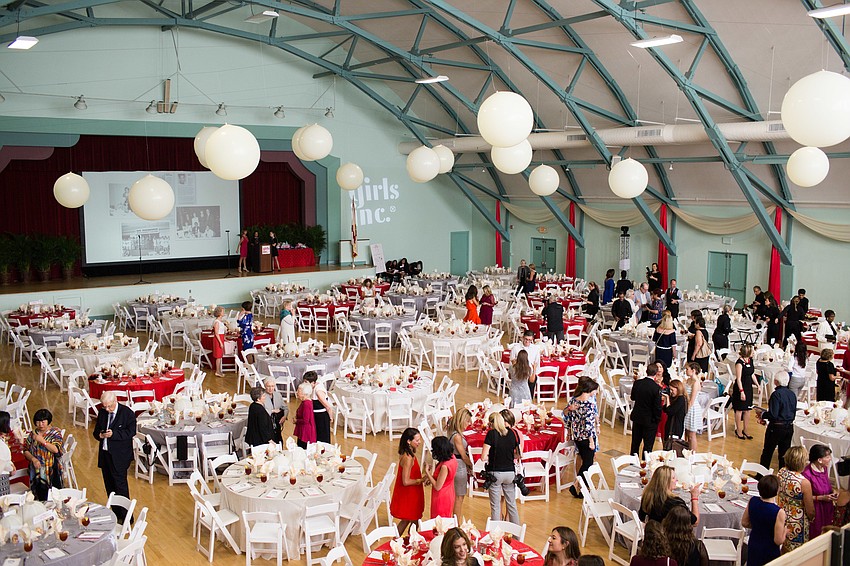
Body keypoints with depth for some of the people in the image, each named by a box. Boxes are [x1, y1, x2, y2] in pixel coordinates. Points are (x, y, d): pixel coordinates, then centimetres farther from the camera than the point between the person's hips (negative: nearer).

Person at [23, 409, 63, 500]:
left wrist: (42, 440, -17)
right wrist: (33, 459, -9)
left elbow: (56, 450, -11)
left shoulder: (55, 433, 1)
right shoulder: (33, 433, 10)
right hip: (37, 469, 2)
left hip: (52, 470, -2)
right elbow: (26, 450, 9)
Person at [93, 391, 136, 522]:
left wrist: (113, 434, -23)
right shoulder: (102, 412, 6)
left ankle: (125, 516, 5)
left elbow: (131, 432, -15)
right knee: (109, 485, 14)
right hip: (104, 454, 6)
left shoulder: (127, 413, -11)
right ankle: (115, 513, 27)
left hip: (119, 456, -6)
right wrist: (100, 435, -12)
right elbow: (96, 431, 12)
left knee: (120, 485, -4)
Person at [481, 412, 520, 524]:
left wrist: (491, 457, 4)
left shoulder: (491, 433, -12)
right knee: (512, 503, 16)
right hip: (510, 472, 4)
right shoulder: (513, 433, -2)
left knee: (495, 505, 7)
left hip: (495, 473, -3)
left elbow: (483, 457, -16)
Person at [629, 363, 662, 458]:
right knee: (648, 445, 8)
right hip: (650, 420, -5)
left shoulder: (637, 383, -8)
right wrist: (657, 419, -4)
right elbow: (658, 406, -18)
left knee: (635, 443, 19)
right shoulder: (656, 388, -22)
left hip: (637, 418, 5)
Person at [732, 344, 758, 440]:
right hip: (740, 388, -8)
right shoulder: (739, 363, -18)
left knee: (747, 409, 12)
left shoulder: (750, 360, 5)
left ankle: (745, 430, 24)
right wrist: (741, 391, -20)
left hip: (748, 387, 8)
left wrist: (757, 385, 14)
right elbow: (738, 379, -18)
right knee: (739, 409, 3)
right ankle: (738, 430, 15)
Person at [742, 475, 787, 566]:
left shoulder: (752, 501, -12)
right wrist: (785, 530, -4)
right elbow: (778, 541, -21)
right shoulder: (779, 512, -28)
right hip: (769, 552, -5)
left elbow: (744, 523, 1)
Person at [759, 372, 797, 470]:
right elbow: (794, 412, 12)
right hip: (789, 427, 6)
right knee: (784, 453, 14)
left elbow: (773, 414, -22)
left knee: (767, 452, 7)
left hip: (776, 427, -6)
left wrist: (763, 415, -5)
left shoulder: (776, 394, -19)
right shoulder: (792, 394, 3)